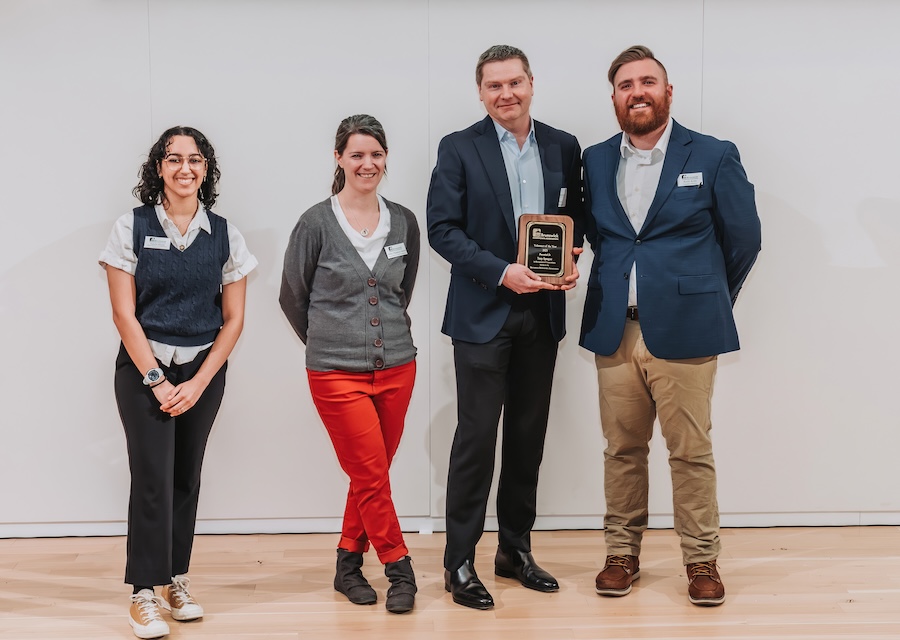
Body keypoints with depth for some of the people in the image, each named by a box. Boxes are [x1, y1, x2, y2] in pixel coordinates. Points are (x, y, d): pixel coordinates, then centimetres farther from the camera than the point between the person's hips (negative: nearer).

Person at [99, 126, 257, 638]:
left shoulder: (225, 235, 3)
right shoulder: (132, 228, -3)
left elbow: (233, 319, 3)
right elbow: (124, 313, -5)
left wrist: (198, 383, -5)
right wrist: (156, 380, -10)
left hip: (204, 370, 2)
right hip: (143, 367, -2)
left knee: (187, 475, 7)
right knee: (153, 475, -8)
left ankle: (176, 579, 19)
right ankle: (145, 593, -1)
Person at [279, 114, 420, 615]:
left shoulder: (404, 222, 5)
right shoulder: (317, 223, -6)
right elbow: (293, 296, 5)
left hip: (396, 367, 4)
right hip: (337, 372, -4)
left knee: (372, 474, 11)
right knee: (371, 476, -3)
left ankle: (349, 564, 27)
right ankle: (399, 569, 11)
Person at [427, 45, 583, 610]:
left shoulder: (564, 147, 8)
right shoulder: (460, 149, -3)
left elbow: (576, 220, 12)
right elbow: (443, 228, -9)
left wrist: (570, 266, -8)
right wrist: (502, 272, -18)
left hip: (542, 312, 4)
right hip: (484, 313, -4)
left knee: (529, 434, 11)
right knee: (477, 435, -2)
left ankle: (516, 549, 25)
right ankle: (460, 563, 8)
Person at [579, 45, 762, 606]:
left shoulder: (714, 157, -1)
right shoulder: (595, 161, 10)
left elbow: (744, 238, 6)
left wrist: (707, 300, 11)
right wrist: (618, 287, 10)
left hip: (684, 329, -3)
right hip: (614, 330, 3)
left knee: (691, 452, 1)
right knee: (622, 449, 9)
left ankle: (702, 560, 14)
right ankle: (622, 554, 20)